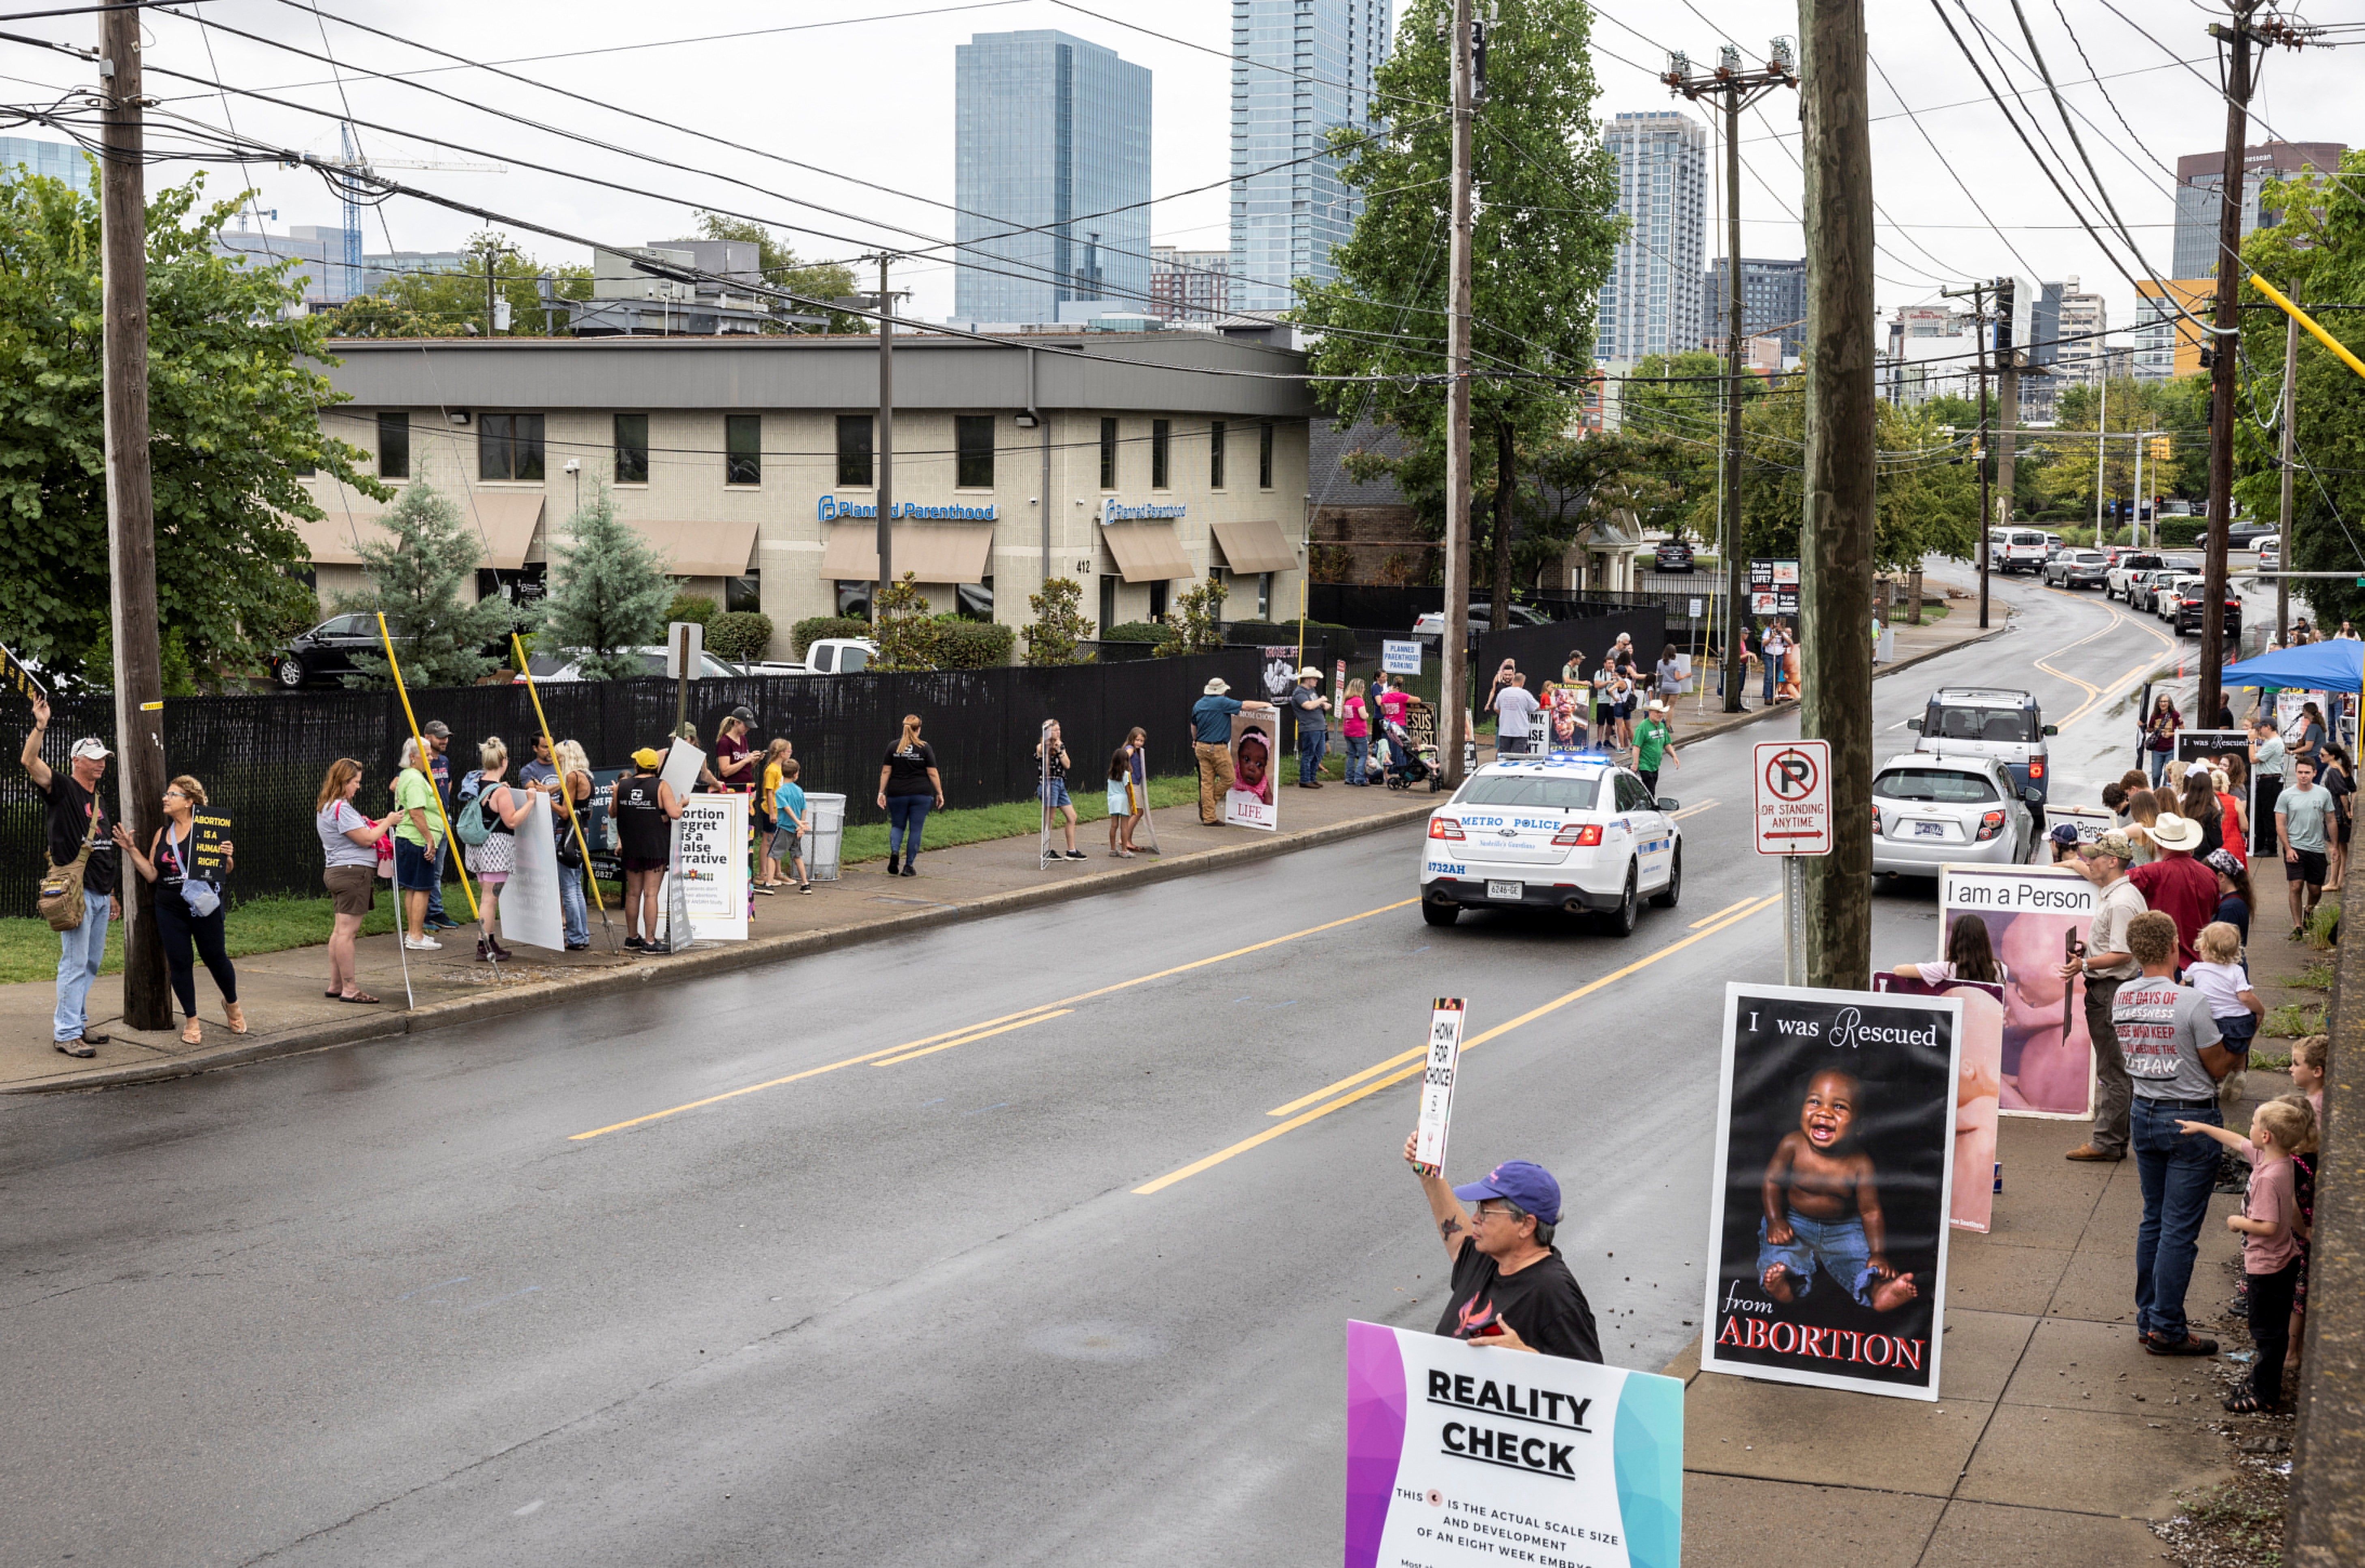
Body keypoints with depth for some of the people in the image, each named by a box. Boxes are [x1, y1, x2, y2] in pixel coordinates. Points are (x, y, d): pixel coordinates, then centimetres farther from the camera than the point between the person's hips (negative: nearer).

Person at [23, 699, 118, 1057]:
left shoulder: (100, 803, 19)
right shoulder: (62, 789, -3)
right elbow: (30, 762, -21)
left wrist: (111, 894, 22)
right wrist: (41, 726, -31)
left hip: (100, 894, 8)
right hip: (75, 892, -8)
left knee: (91, 964, 12)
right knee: (74, 963, -9)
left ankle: (77, 1023, 21)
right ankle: (66, 1034, -7)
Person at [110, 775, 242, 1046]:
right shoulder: (162, 835, 11)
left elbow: (226, 869, -2)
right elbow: (151, 874, 8)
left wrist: (227, 857, -23)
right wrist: (131, 849, 2)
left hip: (203, 909, -4)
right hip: (170, 910, 5)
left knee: (215, 957, 5)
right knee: (179, 963, 4)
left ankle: (232, 1004, 33)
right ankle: (192, 1022, 15)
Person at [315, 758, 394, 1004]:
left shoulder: (327, 807, 18)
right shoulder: (341, 808, -16)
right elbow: (366, 839, -16)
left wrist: (374, 825, 14)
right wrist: (388, 823, -4)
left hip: (336, 872, 11)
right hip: (353, 872, -11)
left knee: (340, 930, 14)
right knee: (347, 930, -9)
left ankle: (335, 985, 18)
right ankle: (350, 989, -9)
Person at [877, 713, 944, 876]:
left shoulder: (893, 747, 2)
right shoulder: (925, 748, -3)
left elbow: (886, 772, 1)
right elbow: (933, 774, -5)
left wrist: (881, 792, 5)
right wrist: (940, 793, 3)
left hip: (897, 794, 2)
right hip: (921, 795, -2)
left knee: (897, 826, 16)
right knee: (916, 830, 6)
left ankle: (894, 851, -12)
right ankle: (908, 867, 5)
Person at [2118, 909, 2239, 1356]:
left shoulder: (2121, 999, 0)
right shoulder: (2189, 1002, -19)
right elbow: (2218, 1067, -10)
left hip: (2145, 1113, 6)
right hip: (2190, 1119, -6)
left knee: (2153, 1221, 16)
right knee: (2180, 1228, 0)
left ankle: (2148, 1320, 23)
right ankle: (2167, 1329, 5)